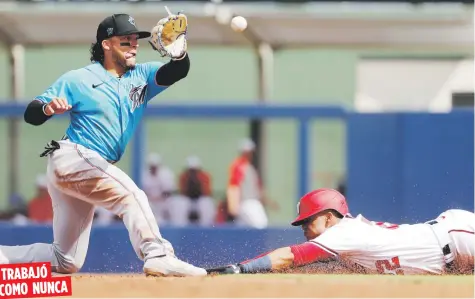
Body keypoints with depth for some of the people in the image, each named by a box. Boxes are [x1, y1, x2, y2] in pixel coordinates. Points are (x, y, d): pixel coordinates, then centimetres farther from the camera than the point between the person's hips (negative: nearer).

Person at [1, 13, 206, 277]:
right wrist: (48, 108, -27)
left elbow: (179, 70, -7)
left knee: (67, 262, 9)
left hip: (93, 171, 7)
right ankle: (158, 256, -41)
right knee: (130, 194, -28)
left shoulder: (142, 76, 12)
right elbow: (31, 114, -3)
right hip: (72, 158, -7)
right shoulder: (78, 80, -1)